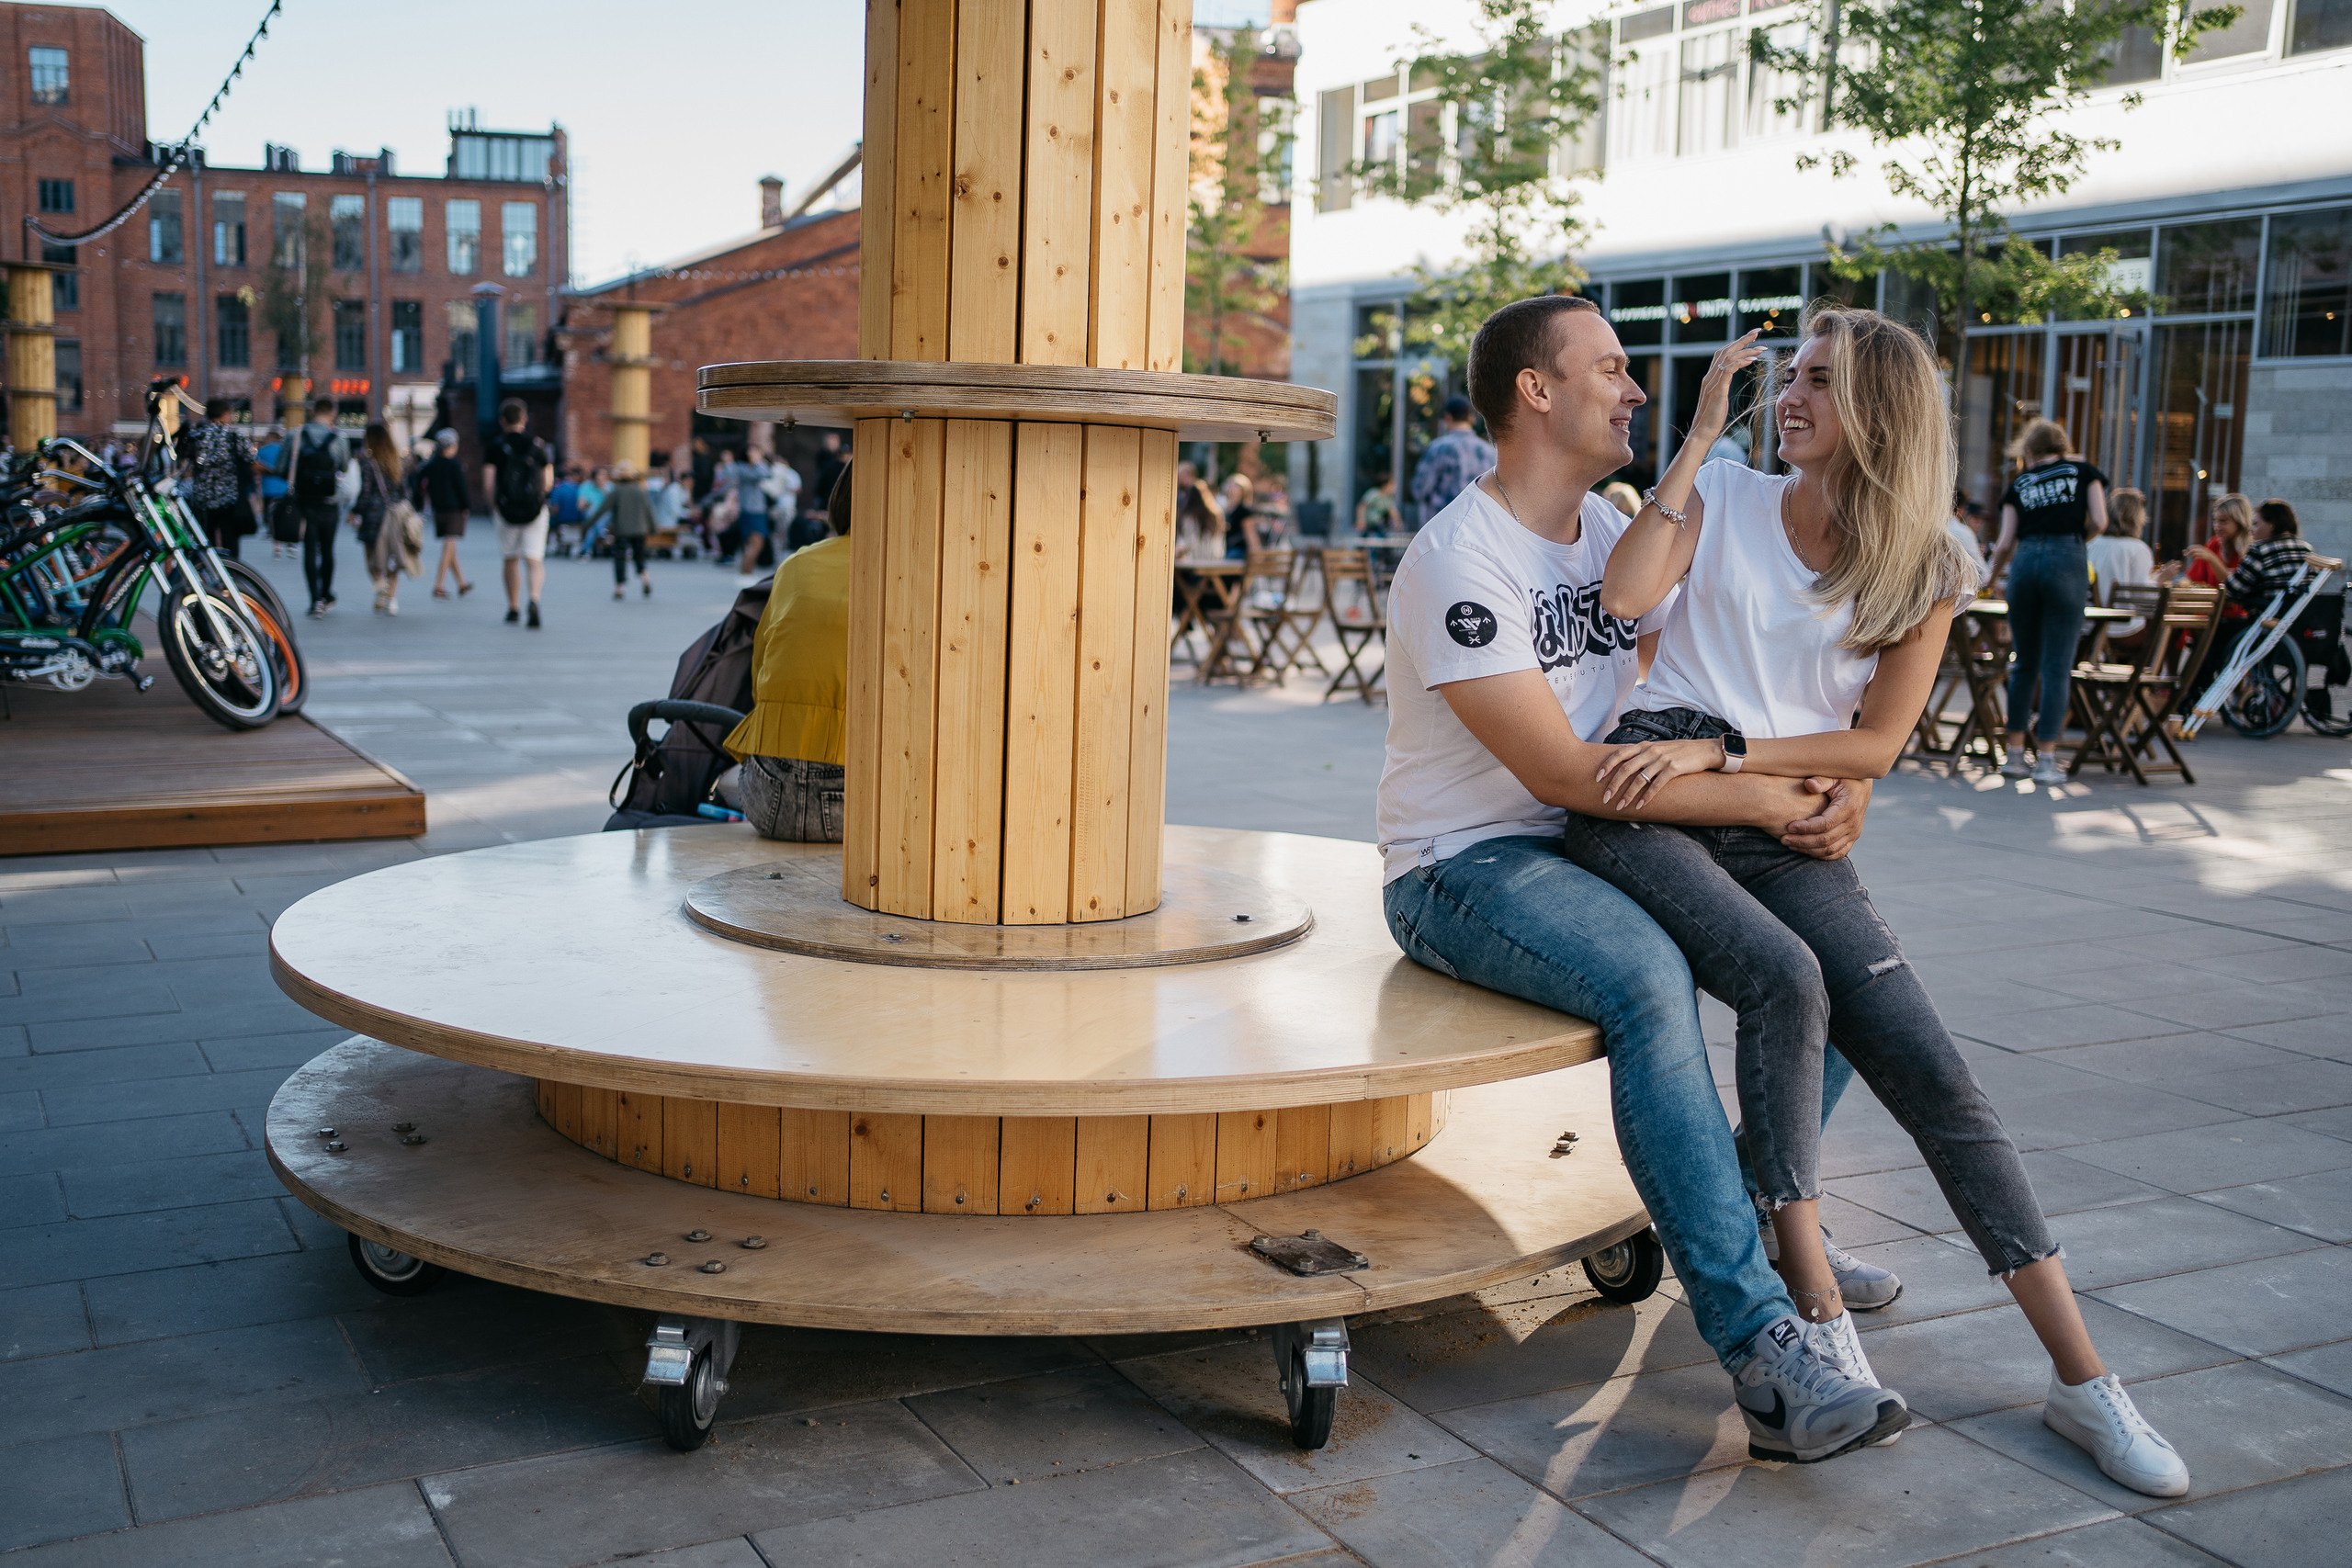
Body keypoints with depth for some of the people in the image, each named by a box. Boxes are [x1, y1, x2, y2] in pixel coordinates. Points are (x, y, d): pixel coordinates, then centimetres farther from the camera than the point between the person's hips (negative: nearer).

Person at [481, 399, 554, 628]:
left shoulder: (494, 446, -1)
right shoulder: (538, 444, 4)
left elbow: (488, 484, -7)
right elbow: (548, 482, 5)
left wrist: (493, 505, 10)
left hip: (507, 512, 0)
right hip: (536, 511, 0)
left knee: (510, 559, 17)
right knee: (534, 561, -2)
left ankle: (513, 608, 24)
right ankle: (534, 599, -28)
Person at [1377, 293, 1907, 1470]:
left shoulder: (1617, 534, 11)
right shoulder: (1460, 558, -16)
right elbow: (1564, 772, -23)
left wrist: (1834, 779, -10)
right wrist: (1764, 802, -21)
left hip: (1596, 844, 9)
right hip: (1464, 868, -8)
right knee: (1648, 978, -35)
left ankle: (1759, 1220, 17)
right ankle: (1761, 1349, -35)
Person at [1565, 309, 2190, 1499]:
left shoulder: (1925, 573, 9)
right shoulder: (1723, 498, 9)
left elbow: (1875, 745, 1)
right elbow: (1624, 595, -10)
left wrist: (1718, 750, -12)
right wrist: (1698, 437, -6)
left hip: (1786, 833, 2)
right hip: (1645, 810, -1)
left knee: (1935, 1074, -12)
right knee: (1783, 975, -32)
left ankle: (2081, 1378, -4)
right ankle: (1819, 1316, -23)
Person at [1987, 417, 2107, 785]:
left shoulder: (2018, 483, 15)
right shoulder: (2083, 472, 13)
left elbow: (2006, 543, 9)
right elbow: (2099, 522, 1)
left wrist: (1991, 577, 26)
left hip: (2026, 561, 2)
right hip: (2068, 562, -2)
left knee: (2025, 664, 13)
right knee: (2057, 666, -1)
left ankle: (2014, 754, 12)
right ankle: (2046, 759, -3)